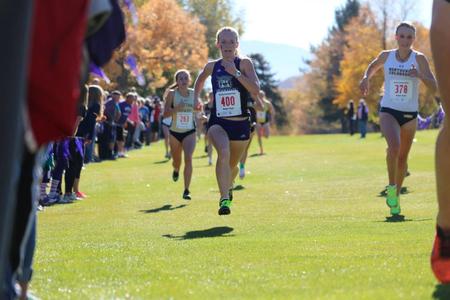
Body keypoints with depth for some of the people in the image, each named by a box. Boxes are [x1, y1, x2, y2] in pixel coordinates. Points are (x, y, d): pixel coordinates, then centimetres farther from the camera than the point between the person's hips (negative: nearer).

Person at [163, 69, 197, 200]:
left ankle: (186, 191, -19)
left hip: (189, 132, 0)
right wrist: (176, 109, -29)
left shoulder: (194, 93, -2)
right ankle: (176, 170, 56)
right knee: (176, 160, 16)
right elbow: (165, 113, -13)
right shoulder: (172, 94, -10)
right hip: (175, 132, 0)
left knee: (188, 158, -20)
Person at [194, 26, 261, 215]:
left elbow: (255, 90, -18)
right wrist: (196, 97, 16)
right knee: (224, 153, -32)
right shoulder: (212, 67, 4)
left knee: (232, 165, 18)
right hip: (218, 123, 0)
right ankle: (224, 198, -29)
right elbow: (200, 79, 28)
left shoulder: (244, 63, -4)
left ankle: (228, 187, 54)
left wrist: (236, 72, -24)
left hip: (241, 124, 0)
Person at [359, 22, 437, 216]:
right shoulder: (386, 56, 1)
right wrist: (366, 78, 3)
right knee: (394, 146, -28)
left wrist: (420, 75, -29)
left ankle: (396, 195, 32)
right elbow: (373, 67, 24)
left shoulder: (419, 59, -5)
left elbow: (434, 87, -10)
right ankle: (391, 187, -10)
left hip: (410, 114, 1)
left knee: (403, 157, 11)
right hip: (388, 111, -1)